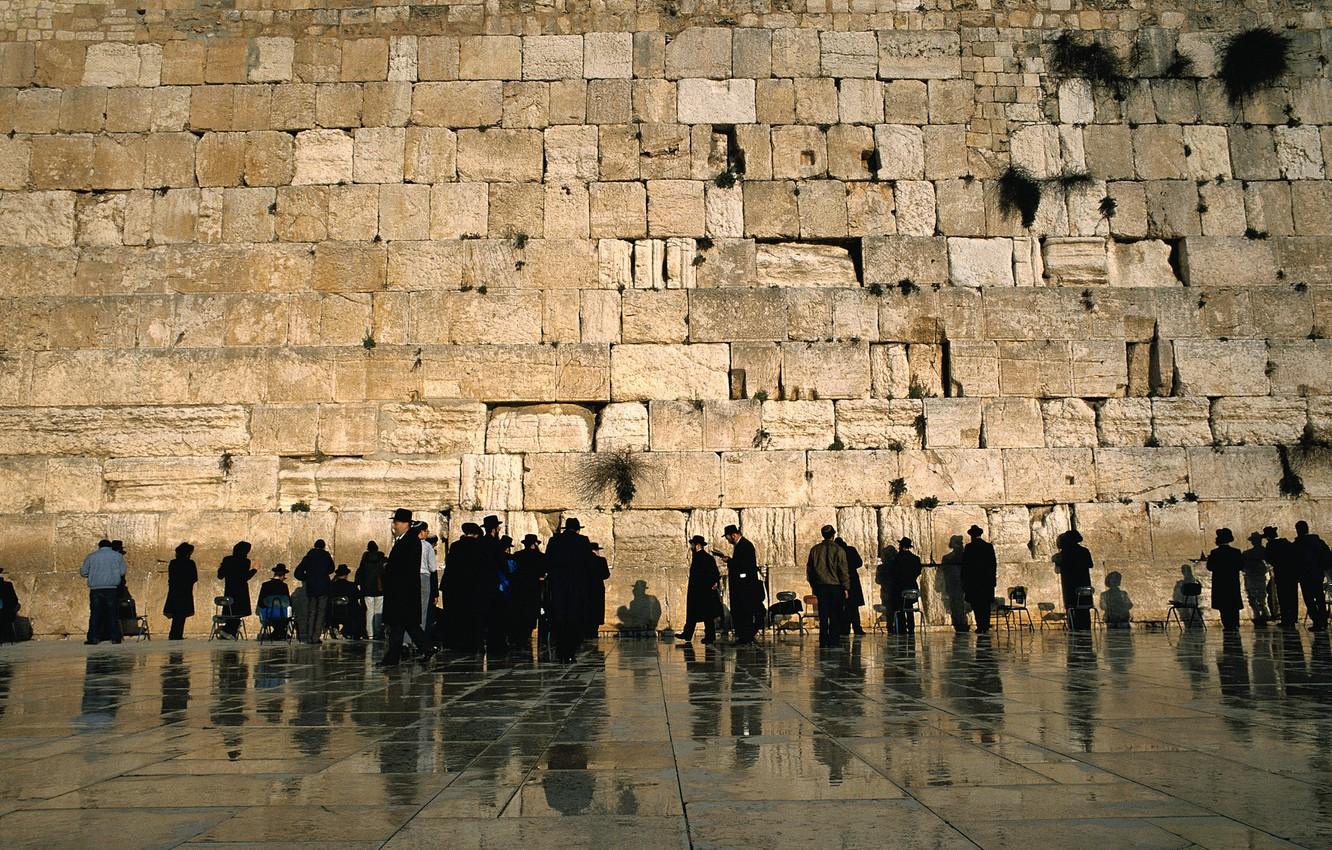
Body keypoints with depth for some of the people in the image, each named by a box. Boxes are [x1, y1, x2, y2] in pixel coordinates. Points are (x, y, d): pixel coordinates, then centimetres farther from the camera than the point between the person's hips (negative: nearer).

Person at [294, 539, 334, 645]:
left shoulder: (307, 557, 6)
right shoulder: (326, 556, -1)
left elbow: (298, 573, 2)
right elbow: (331, 570, 11)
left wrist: (307, 578, 17)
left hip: (310, 587, 3)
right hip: (323, 587, -3)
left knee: (311, 612, 10)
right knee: (321, 612, 0)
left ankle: (309, 637, 6)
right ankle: (316, 637, -7)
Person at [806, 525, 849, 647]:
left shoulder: (814, 549, 4)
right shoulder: (838, 550, -7)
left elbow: (809, 569, 9)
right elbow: (843, 571, -7)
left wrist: (813, 586, 17)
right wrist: (846, 587, -2)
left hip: (820, 586, 3)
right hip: (835, 586, -3)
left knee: (823, 615, 7)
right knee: (835, 616, 2)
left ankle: (823, 641, 6)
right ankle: (834, 641, -1)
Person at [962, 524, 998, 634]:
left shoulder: (968, 548, -7)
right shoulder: (989, 546, 3)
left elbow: (965, 565, -5)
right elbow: (994, 564, 6)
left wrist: (964, 580, 2)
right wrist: (993, 578, 13)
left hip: (973, 580, -3)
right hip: (987, 579, 3)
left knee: (976, 604, 1)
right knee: (986, 603, 12)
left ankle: (980, 626, -4)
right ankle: (985, 626, 14)